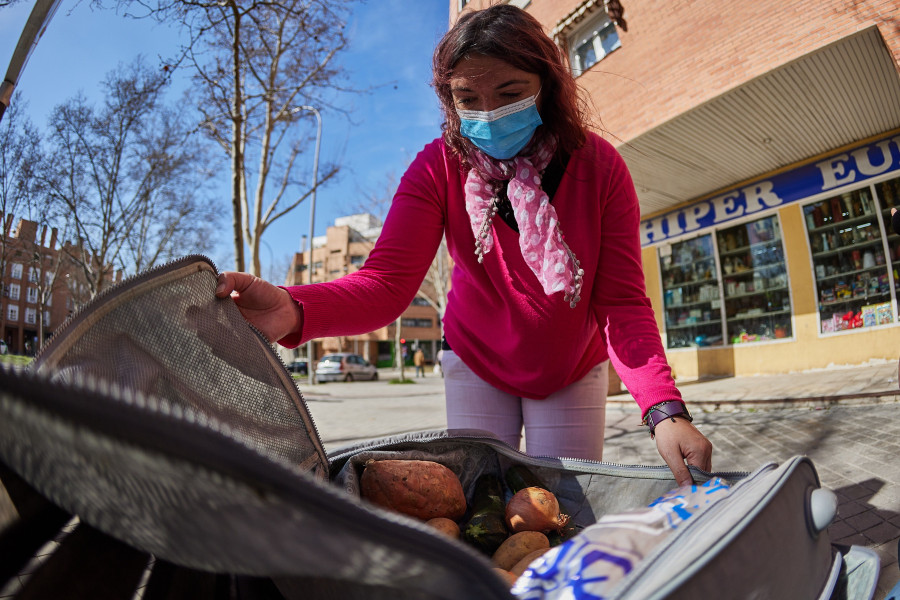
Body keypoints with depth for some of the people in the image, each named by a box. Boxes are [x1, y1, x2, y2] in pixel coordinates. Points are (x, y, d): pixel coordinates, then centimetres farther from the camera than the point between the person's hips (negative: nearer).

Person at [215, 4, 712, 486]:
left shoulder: (598, 165, -20)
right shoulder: (438, 168, -20)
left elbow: (623, 303, -22)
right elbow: (388, 281, -31)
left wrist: (664, 409, -38)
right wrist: (293, 310, -52)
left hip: (574, 369, 1)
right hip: (475, 364, 0)